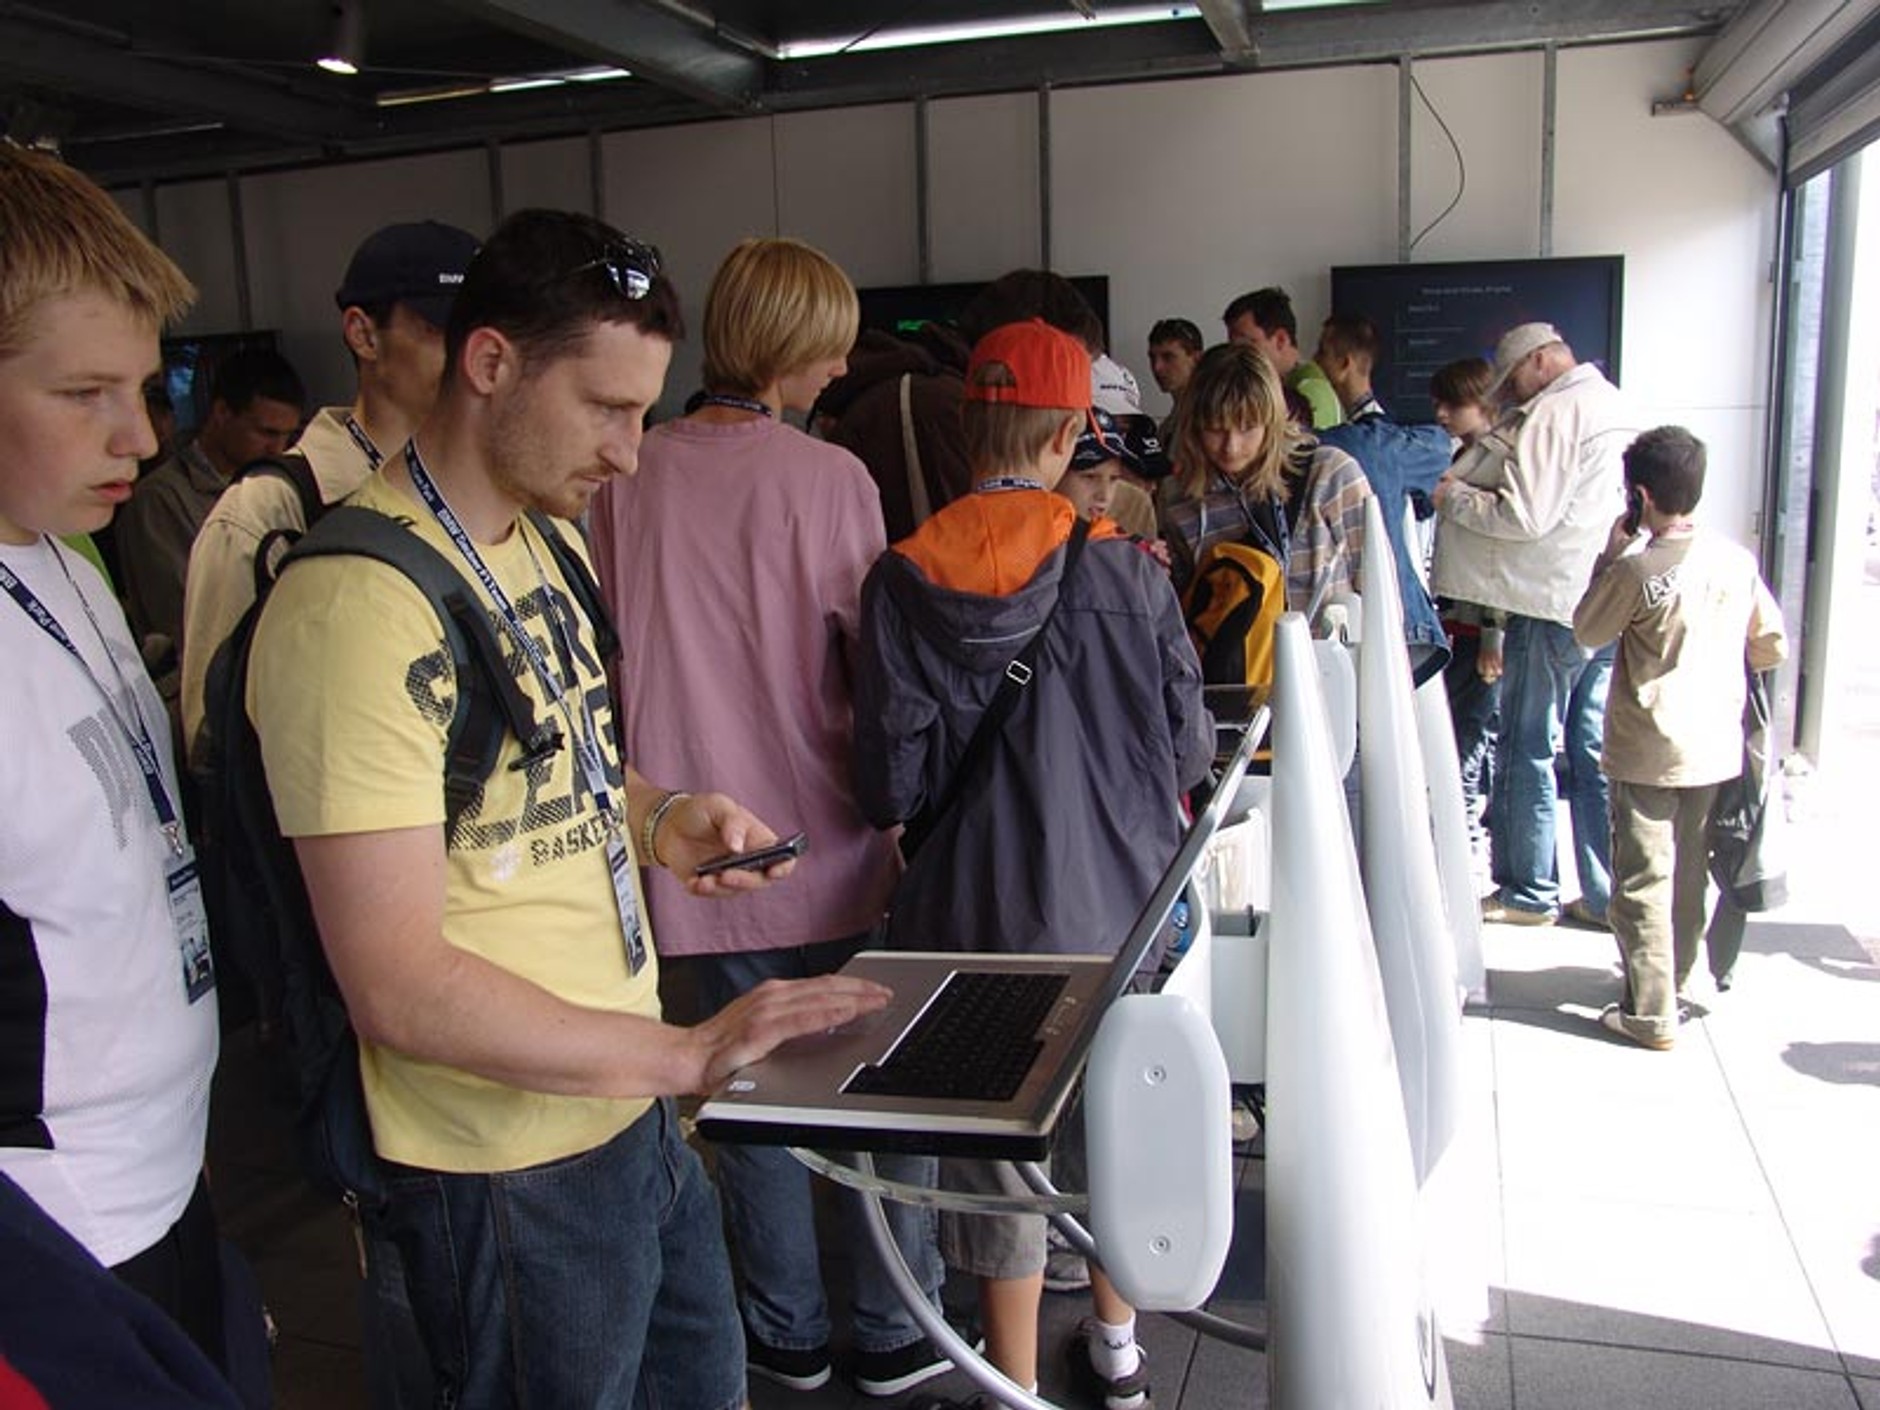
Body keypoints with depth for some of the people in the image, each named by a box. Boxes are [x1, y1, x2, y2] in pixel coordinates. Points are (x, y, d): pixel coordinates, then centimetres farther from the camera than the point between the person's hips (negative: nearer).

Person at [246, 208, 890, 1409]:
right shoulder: (360, 603, -24)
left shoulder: (545, 538, 6)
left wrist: (658, 818, -1)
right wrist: (689, 1051, -25)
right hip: (513, 1168, -8)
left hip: (633, 1111, 8)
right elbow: (397, 987, -26)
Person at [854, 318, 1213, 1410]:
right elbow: (1190, 753, -4)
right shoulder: (1128, 572, -10)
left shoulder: (904, 584, -13)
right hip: (1120, 906, 2)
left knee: (999, 1161, 13)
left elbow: (893, 789, -13)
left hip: (979, 918, -2)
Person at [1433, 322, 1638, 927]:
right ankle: (1606, 895, 16)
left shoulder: (1552, 415, -12)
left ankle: (1529, 893, 10)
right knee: (1597, 754, 11)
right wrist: (1472, 487, 15)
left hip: (1555, 607, -8)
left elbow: (1524, 515, -18)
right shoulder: (1616, 408, 16)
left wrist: (1454, 496, -4)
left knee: (1528, 752, 2)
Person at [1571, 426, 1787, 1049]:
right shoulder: (1739, 560, -1)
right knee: (1690, 874, 20)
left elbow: (1586, 632, -3)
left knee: (1643, 882, 2)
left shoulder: (1637, 570, -17)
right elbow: (1773, 646, 6)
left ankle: (1651, 1014, 6)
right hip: (1716, 748, 6)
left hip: (1647, 754, -6)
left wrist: (1610, 555, 1)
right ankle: (1676, 980, 35)